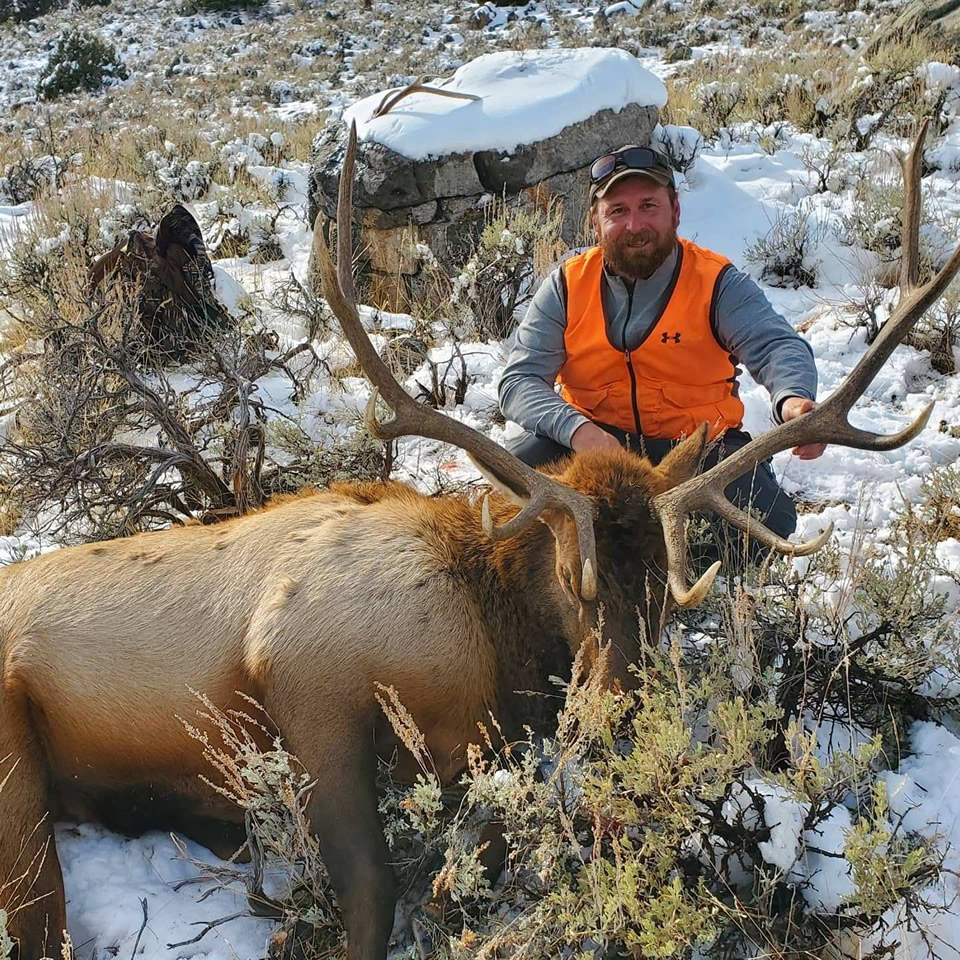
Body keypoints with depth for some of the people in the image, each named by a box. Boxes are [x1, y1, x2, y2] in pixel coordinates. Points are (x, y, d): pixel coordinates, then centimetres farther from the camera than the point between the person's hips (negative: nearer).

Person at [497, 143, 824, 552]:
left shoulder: (717, 283, -6)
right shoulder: (567, 287, -2)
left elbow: (775, 345, -22)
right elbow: (519, 381, -9)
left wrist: (793, 398, -48)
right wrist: (575, 428, -32)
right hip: (593, 441, 1)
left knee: (769, 519, -26)